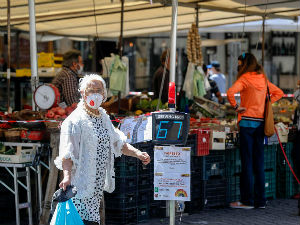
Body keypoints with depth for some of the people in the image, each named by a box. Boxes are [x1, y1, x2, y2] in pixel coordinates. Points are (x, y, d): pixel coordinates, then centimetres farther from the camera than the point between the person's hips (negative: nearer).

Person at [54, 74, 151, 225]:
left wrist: (137, 153, 8)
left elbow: (118, 143, 24)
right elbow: (66, 153, -17)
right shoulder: (74, 121, -10)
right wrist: (67, 176, -32)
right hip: (82, 183, -8)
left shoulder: (104, 118, 16)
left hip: (99, 184, 8)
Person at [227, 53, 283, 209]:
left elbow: (230, 93, -26)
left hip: (247, 122, -6)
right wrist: (266, 103, 14)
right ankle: (260, 200, 11)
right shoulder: (263, 79, 10)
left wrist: (236, 107, -11)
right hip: (261, 122, 6)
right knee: (259, 162, 9)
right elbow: (279, 93, 23)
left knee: (247, 162, -2)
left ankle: (247, 200, -1)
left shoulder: (244, 79, -9)